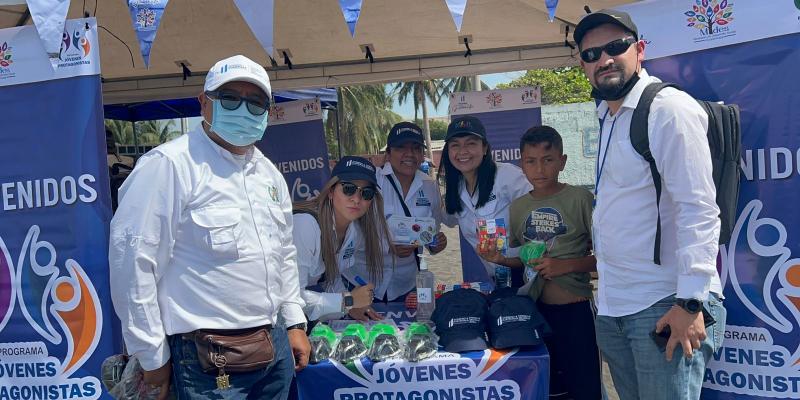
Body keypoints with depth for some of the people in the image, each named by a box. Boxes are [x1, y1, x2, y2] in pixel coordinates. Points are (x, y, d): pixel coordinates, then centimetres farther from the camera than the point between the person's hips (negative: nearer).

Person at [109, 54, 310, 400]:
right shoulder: (169, 164, -14)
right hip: (207, 358, -7)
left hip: (276, 346, 7)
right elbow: (132, 258, -17)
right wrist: (153, 355, -13)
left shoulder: (269, 173, 11)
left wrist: (295, 323, 15)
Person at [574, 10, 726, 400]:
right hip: (612, 307, 8)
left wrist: (690, 302, -21)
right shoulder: (607, 118, 13)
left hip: (664, 307, -8)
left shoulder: (669, 108, -12)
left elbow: (699, 209, -18)